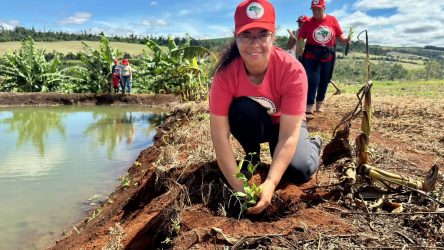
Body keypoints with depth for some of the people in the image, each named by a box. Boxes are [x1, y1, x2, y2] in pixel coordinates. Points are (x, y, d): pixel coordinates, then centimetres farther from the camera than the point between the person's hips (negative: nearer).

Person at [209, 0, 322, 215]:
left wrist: (270, 184, -43)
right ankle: (252, 156, -3)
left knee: (299, 171, -25)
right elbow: (219, 134, -31)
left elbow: (288, 136, -33)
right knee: (242, 109, -33)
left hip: (285, 124, 0)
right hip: (251, 125, 1)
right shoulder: (226, 73, -29)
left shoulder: (292, 70, -32)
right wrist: (239, 186, -37)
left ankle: (313, 145, 13)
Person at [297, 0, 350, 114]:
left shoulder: (333, 20, 3)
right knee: (312, 80, -10)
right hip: (311, 57, -3)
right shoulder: (308, 23, -4)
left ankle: (320, 103, 27)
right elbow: (300, 39, -8)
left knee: (324, 81, 11)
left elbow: (340, 36, 7)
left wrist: (346, 40, -14)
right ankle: (309, 105, -3)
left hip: (328, 57, 3)